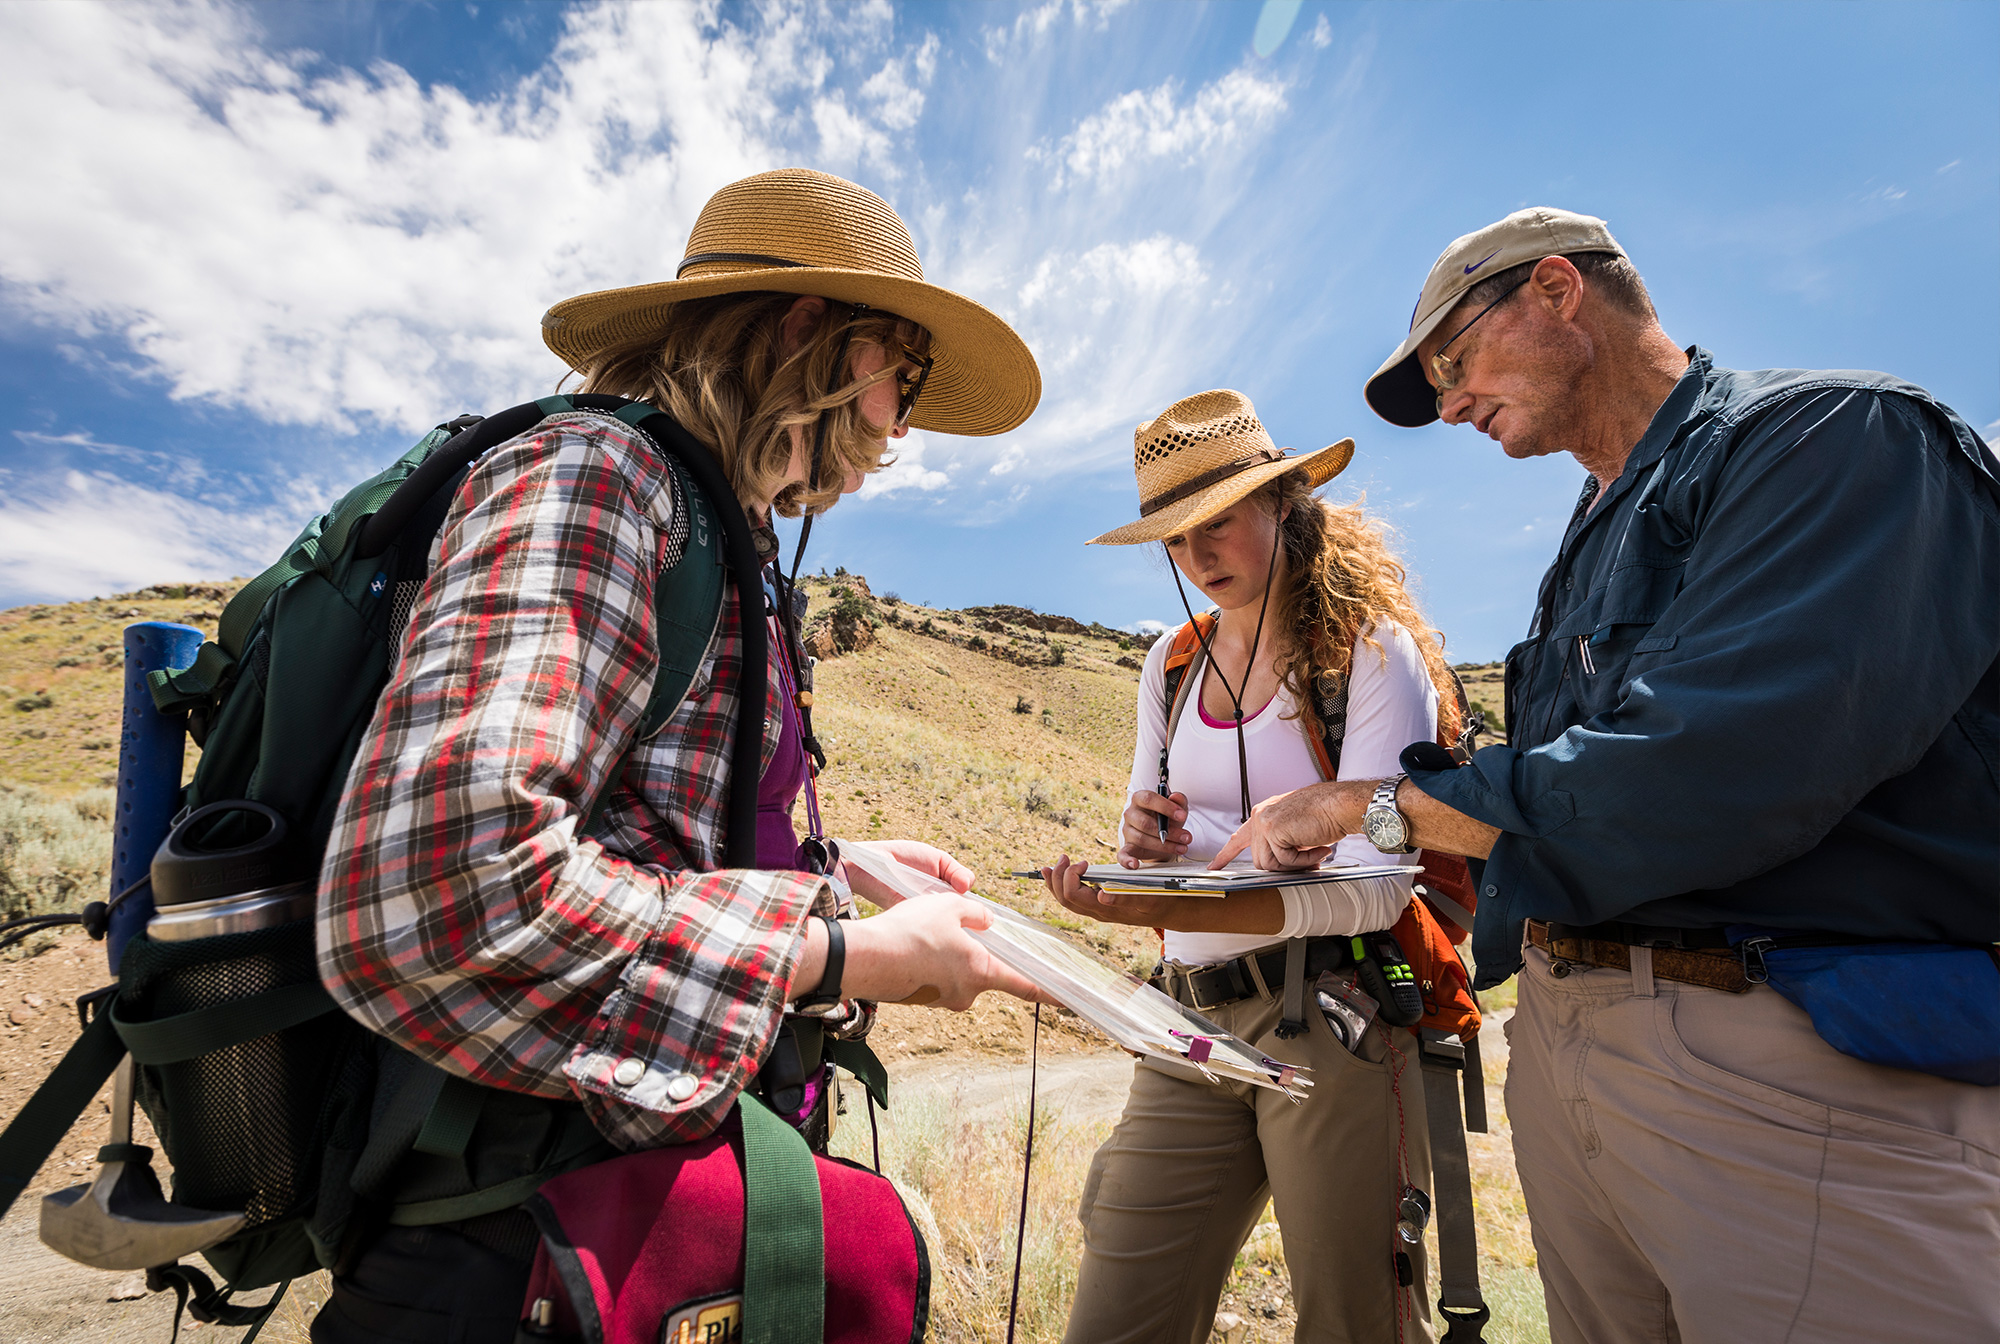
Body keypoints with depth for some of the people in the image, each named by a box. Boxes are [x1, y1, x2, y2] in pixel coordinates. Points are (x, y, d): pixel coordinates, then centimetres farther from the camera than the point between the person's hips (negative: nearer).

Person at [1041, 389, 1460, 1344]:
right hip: (1190, 1029, 5)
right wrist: (1145, 845, -8)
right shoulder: (1171, 666, 11)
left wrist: (1167, 907, -28)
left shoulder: (1372, 649, -5)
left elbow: (1374, 885, -15)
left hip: (1334, 1022, -4)